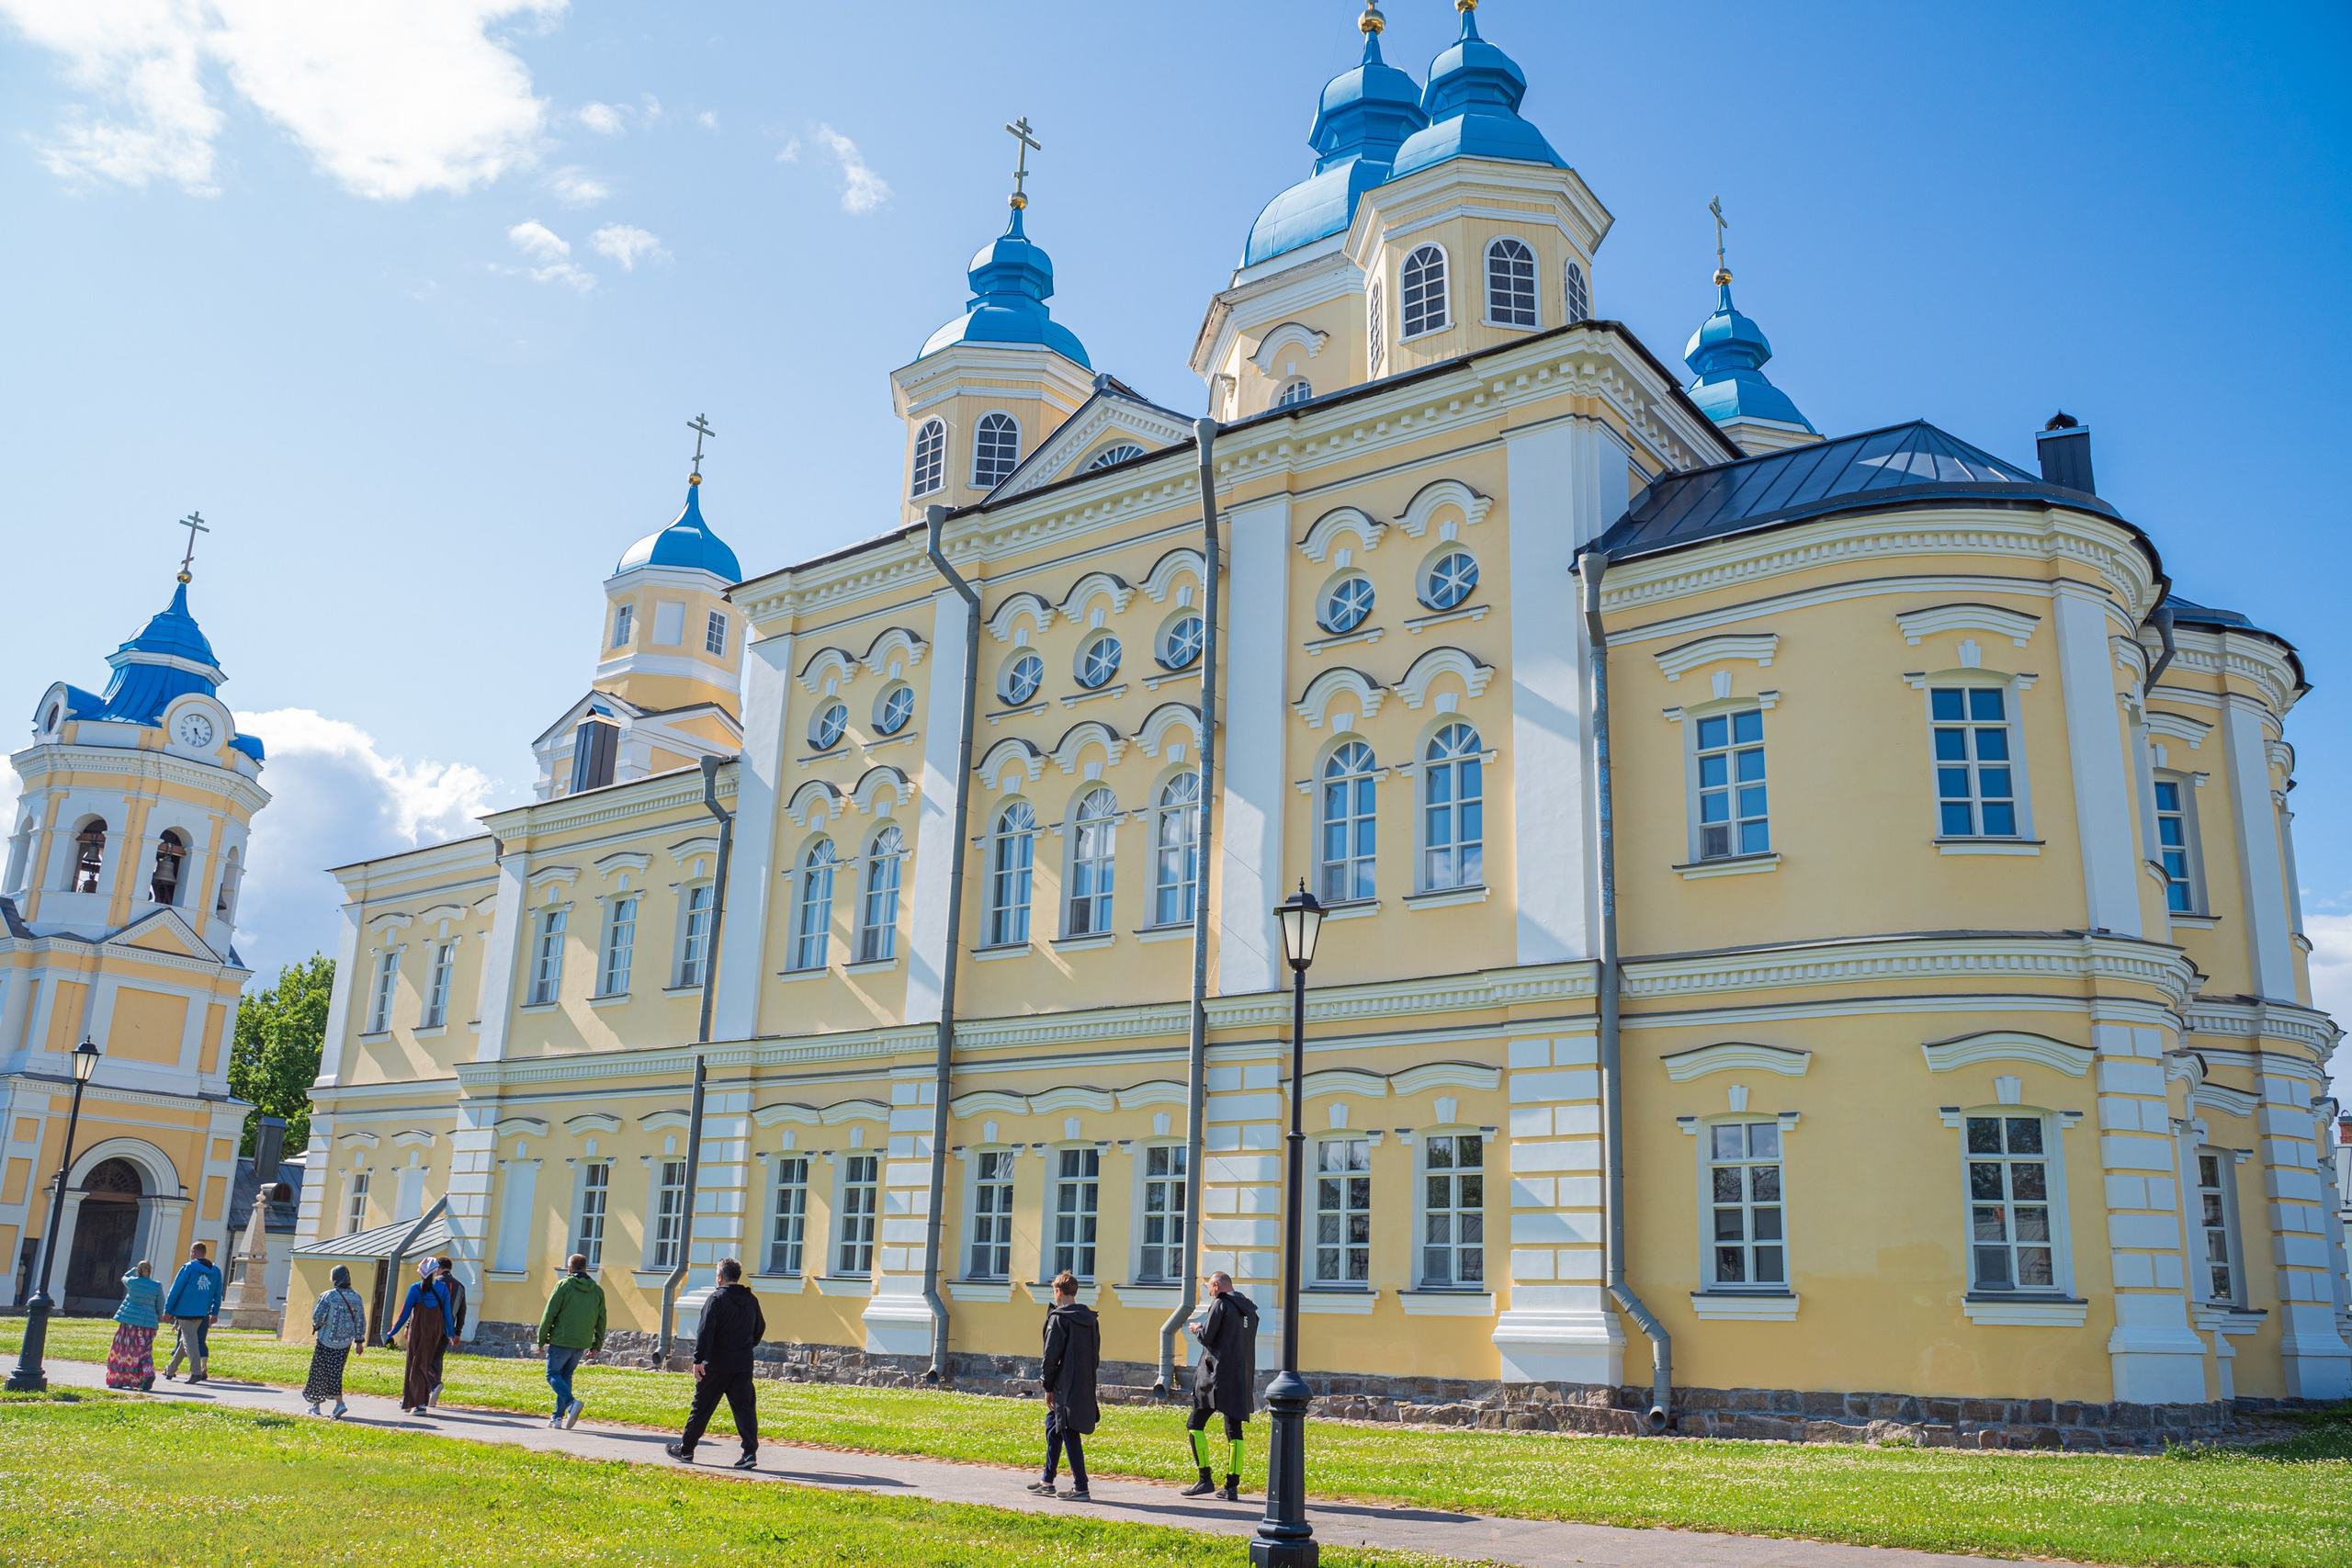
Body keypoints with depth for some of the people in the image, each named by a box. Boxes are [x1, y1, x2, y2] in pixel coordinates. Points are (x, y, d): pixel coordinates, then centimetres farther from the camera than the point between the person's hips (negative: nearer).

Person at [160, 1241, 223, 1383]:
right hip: (202, 1313, 5)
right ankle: (171, 1370, 24)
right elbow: (217, 1294, 12)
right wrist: (215, 1312, 17)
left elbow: (175, 1290, -6)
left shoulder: (188, 1268, -6)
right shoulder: (215, 1271, 9)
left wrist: (167, 1309, -1)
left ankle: (196, 1372, -11)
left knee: (190, 1341, -4)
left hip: (186, 1312, -5)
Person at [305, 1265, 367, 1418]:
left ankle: (316, 1403, 18)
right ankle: (339, 1402, -7)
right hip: (345, 1342, 4)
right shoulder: (356, 1297, 3)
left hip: (327, 1340, -4)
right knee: (335, 1371, 9)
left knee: (319, 1371, 10)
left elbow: (318, 1317, -13)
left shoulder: (328, 1296, -12)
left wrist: (316, 1326, 11)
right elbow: (360, 1321, 7)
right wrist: (359, 1341, 14)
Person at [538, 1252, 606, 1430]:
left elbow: (549, 1314, -7)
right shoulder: (597, 1290, 10)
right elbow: (601, 1320, 12)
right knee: (566, 1377, 17)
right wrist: (597, 1345, 18)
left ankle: (572, 1403, -20)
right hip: (582, 1344, 5)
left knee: (553, 1375, 3)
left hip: (561, 1341, -5)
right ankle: (558, 1417, 12)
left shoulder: (563, 1285, -5)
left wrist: (542, 1338, 1)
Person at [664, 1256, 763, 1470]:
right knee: (744, 1407, 2)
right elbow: (760, 1328, 22)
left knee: (701, 1408, 9)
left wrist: (699, 1359, -20)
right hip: (743, 1366, 5)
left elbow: (706, 1330, -18)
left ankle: (685, 1449, 21)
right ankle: (750, 1451, -10)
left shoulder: (717, 1298, -9)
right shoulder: (751, 1300, 10)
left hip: (717, 1364, -5)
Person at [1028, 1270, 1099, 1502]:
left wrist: (1048, 1387, -5)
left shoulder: (1059, 1318, -12)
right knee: (1052, 1427, 21)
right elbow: (1095, 1354, 15)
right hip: (1085, 1387, 8)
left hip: (1065, 1387, -8)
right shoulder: (1090, 1318, 11)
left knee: (1069, 1434, -4)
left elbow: (1051, 1355, -12)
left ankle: (1080, 1488, -6)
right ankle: (1048, 1482, 28)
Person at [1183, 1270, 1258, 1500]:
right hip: (1240, 1380, 7)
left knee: (1196, 1425, 3)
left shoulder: (1221, 1303, -7)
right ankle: (1232, 1486, 2)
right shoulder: (1250, 1310, 14)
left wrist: (1197, 1329, 9)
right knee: (1234, 1431, 6)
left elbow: (1207, 1338, -10)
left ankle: (1205, 1479, -3)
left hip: (1216, 1376, -7)